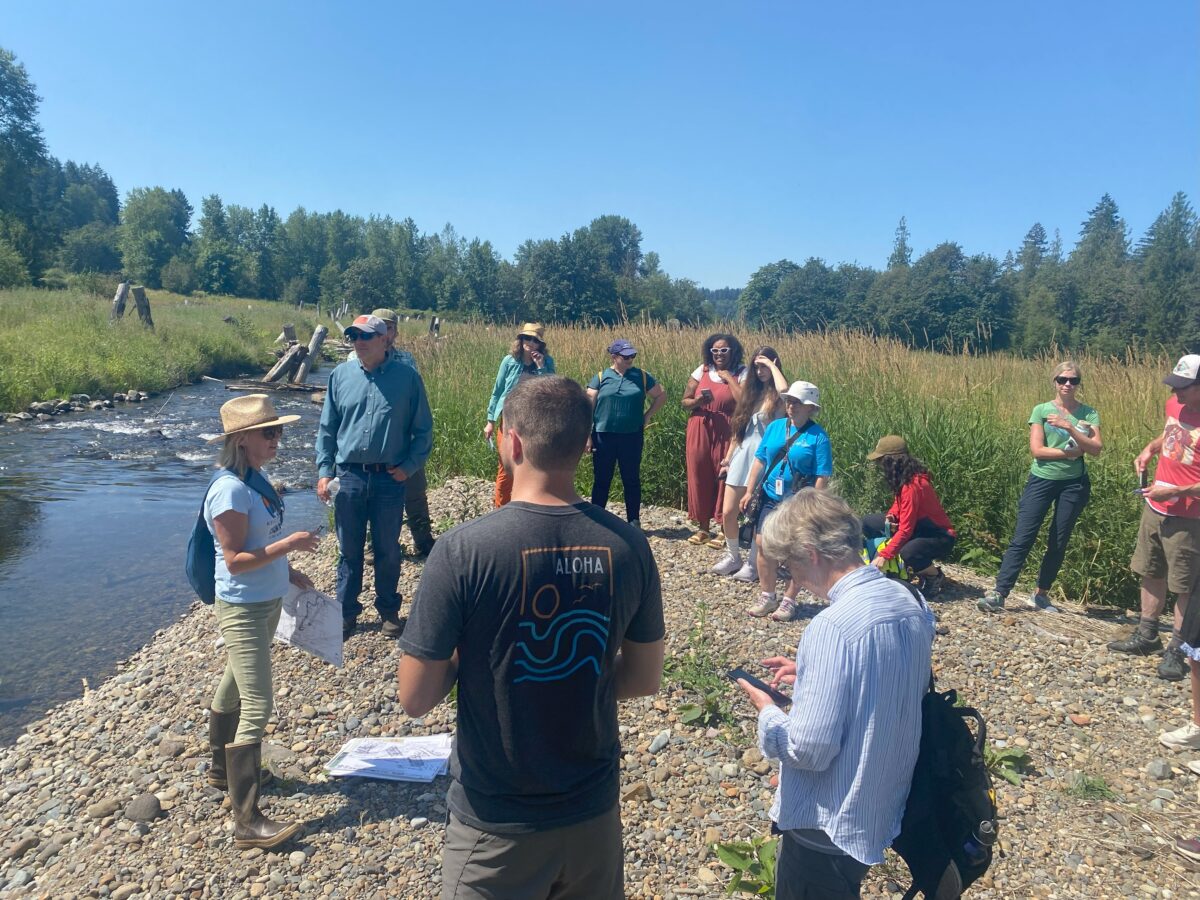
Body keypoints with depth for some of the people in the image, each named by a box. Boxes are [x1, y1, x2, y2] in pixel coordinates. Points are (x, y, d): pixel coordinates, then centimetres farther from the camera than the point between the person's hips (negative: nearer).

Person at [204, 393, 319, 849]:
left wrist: (289, 572, 13)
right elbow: (235, 560, -23)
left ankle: (222, 769, 45)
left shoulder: (255, 479, 5)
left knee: (233, 688, 25)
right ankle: (247, 822, 0)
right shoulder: (230, 490, -23)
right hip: (242, 610, -10)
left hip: (267, 602, 10)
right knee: (256, 708, -8)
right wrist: (287, 545, -27)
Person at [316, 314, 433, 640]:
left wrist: (409, 466, -7)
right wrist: (324, 471, 2)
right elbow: (327, 428, 8)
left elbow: (424, 430, 1)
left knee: (387, 550, 11)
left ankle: (388, 610, 29)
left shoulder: (407, 377, -5)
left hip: (390, 479, -2)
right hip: (349, 477, 2)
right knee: (349, 550, 12)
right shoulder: (340, 375, 2)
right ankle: (346, 611, 27)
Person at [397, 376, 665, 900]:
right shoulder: (628, 545, -11)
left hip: (497, 821, -3)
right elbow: (645, 678, 0)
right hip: (594, 811, 3)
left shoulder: (463, 550, -23)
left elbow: (415, 698, -16)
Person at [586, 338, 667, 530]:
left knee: (631, 479, 8)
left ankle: (634, 521, 19)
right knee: (601, 480, 7)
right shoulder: (601, 377, 0)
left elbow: (661, 395, 14)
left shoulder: (642, 376, 3)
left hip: (632, 436, 1)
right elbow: (588, 406, 0)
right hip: (604, 436, -1)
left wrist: (648, 415, 5)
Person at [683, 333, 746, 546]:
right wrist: (698, 401, -12)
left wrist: (729, 377, -11)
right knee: (699, 478, 7)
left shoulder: (741, 373, -1)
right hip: (699, 432, 3)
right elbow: (685, 401, 9)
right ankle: (703, 528, 20)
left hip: (726, 434, -3)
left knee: (724, 478, -1)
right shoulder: (702, 370, 7)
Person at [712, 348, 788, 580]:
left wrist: (773, 367, -18)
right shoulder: (751, 392, 12)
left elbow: (784, 390, -35)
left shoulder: (777, 397, -6)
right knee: (728, 512, 5)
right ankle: (733, 556, 24)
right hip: (741, 457, 6)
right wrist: (727, 459, 14)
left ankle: (752, 564, 17)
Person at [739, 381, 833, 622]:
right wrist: (750, 492, 4)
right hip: (771, 498, 5)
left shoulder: (818, 437, -10)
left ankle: (789, 602, 21)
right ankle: (767, 597, 23)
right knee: (763, 546, 6)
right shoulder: (775, 427, 4)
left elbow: (822, 476, -12)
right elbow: (760, 460, 8)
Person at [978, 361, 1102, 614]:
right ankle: (998, 593, -10)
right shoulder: (1041, 410, 0)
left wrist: (1070, 427, -20)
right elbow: (1036, 450, -9)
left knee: (1058, 543, 8)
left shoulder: (1088, 414, 4)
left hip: (1074, 484, 2)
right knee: (1022, 539, -8)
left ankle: (1041, 595, 20)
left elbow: (1096, 449, -10)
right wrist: (1071, 452, -13)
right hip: (1041, 480, -2)